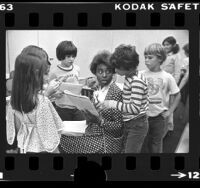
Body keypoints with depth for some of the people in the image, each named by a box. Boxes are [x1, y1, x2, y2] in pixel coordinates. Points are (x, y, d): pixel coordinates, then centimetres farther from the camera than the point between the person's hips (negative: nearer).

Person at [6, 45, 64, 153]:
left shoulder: (14, 97, -8)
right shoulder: (42, 102, -27)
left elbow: (16, 127, 4)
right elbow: (50, 136, -20)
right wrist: (56, 152, -7)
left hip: (24, 148, 6)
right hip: (41, 149, -6)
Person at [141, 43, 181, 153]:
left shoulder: (167, 77, -7)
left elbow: (177, 96, 3)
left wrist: (169, 111, -2)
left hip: (159, 116, -1)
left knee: (156, 143, 12)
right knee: (144, 143, 11)